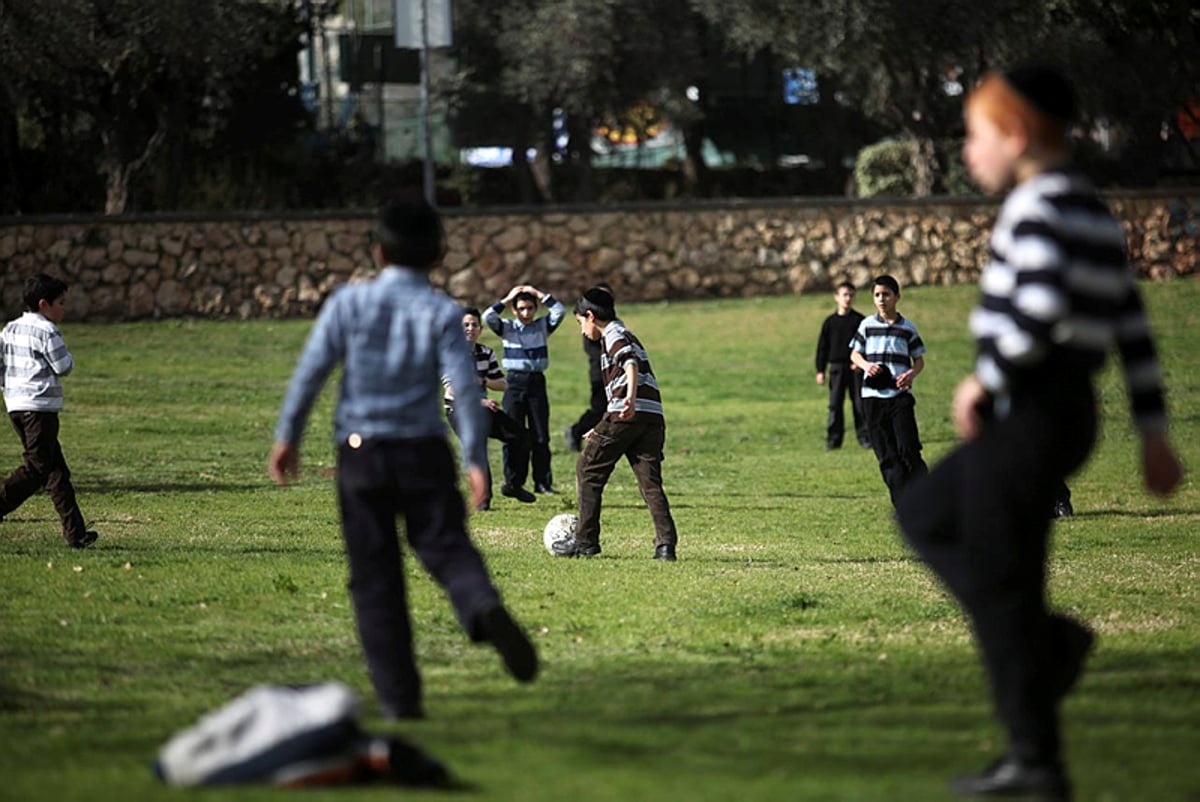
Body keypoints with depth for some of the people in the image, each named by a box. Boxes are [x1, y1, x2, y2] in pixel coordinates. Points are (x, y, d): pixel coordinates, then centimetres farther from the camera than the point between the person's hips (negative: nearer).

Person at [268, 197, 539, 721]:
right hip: (423, 449, 0)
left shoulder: (348, 303, 1)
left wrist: (287, 435, 5)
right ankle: (484, 606, -33)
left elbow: (311, 370, -3)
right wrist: (475, 460, -6)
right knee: (446, 547, 3)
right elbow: (464, 388, -7)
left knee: (375, 579, 5)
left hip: (360, 451, 0)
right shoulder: (442, 313, -1)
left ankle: (398, 695, 2)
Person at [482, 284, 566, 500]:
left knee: (540, 435, -2)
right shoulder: (507, 328, 6)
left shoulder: (543, 326, 8)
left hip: (537, 382, 1)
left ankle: (542, 481, 2)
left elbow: (560, 311, -5)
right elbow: (488, 317, -10)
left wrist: (539, 294, -3)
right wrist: (507, 299, -6)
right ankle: (513, 481, -1)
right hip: (515, 383, -1)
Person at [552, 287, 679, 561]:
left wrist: (630, 398, -34)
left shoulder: (613, 333, 3)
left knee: (588, 471, 5)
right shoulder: (626, 335, 31)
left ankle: (586, 539, 6)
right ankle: (666, 543, -11)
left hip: (628, 414, -8)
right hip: (653, 416, 8)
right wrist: (603, 429, 42)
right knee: (650, 482, 3)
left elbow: (630, 362, -17)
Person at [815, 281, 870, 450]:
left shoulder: (859, 320, 2)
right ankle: (834, 439, 4)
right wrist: (820, 371, 4)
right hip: (836, 368, 1)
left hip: (855, 368, -1)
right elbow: (822, 347, 8)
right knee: (835, 404, 0)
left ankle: (864, 436, 6)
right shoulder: (830, 322, 6)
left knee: (859, 403, -1)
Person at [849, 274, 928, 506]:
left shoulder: (907, 327, 6)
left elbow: (919, 360, 11)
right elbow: (854, 354, 15)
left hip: (900, 395, -2)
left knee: (908, 450, -14)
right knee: (887, 457, 1)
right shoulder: (867, 325, 9)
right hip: (873, 397, 2)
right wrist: (865, 365, -7)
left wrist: (912, 373, -11)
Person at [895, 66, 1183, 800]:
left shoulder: (1037, 206, -14)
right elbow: (1133, 329, 14)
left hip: (1029, 412, -10)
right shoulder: (1094, 212, 14)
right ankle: (1050, 641, 11)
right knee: (925, 516, 23)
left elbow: (1040, 312, -29)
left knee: (1001, 584, -2)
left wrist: (986, 382, -15)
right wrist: (1154, 432, 15)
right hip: (1072, 411, 10)